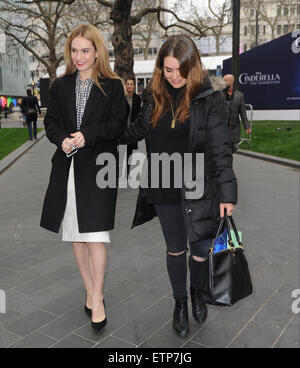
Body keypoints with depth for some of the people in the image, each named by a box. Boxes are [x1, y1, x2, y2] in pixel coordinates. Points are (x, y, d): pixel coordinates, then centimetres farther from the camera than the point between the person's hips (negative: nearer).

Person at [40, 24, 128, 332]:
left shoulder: (113, 86, 2)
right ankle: (91, 292, 25)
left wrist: (88, 135, -18)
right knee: (76, 236, 10)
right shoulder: (60, 86, 13)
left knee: (95, 234, -8)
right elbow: (50, 122, 10)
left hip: (99, 165, -4)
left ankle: (97, 301, 5)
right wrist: (62, 140, -11)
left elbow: (118, 125, -4)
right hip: (68, 166, 4)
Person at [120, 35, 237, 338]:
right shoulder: (155, 96, 2)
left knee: (201, 250, 6)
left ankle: (196, 291, 40)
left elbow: (220, 150, -12)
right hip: (164, 190, 3)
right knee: (175, 249, 16)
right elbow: (139, 130, 18)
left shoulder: (210, 99, -10)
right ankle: (180, 302, 39)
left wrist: (227, 193, -17)